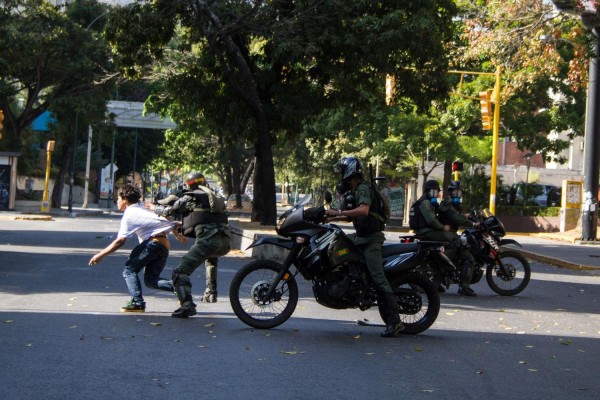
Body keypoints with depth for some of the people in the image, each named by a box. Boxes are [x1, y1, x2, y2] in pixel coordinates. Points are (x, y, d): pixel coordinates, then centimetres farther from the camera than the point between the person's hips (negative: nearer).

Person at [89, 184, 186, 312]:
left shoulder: (129, 215, -2)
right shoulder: (142, 210, 24)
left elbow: (120, 241, -9)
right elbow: (167, 220, 30)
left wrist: (100, 255, -5)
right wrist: (177, 234, 43)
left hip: (153, 242, -8)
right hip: (165, 245, 9)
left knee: (129, 270, -1)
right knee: (150, 279, 10)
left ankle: (137, 302, -12)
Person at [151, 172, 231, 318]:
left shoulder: (190, 197, 9)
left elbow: (169, 211, 12)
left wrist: (155, 207, 32)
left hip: (208, 239, -7)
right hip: (226, 243, 7)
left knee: (180, 272, -7)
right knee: (211, 257, 42)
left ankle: (187, 304, -29)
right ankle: (211, 292, 40)